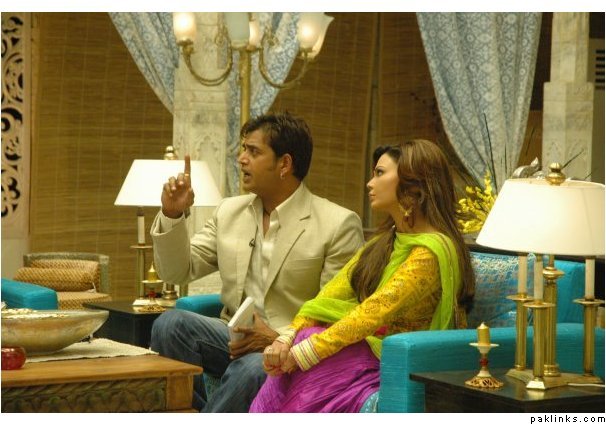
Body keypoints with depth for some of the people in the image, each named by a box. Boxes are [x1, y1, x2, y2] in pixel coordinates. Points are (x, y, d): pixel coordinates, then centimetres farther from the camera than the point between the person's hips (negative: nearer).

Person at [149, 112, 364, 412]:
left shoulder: (338, 224, -6)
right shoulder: (229, 211, 11)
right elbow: (177, 272, 12)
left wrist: (280, 338, -22)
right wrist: (172, 216, -3)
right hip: (235, 340, 5)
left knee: (251, 369, -37)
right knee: (170, 323, -22)